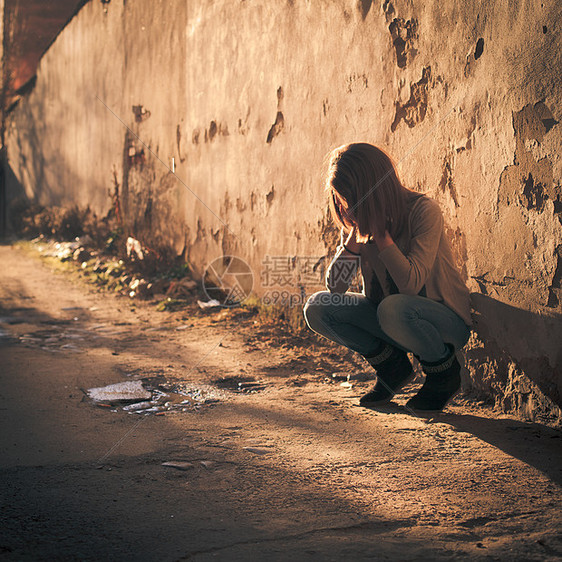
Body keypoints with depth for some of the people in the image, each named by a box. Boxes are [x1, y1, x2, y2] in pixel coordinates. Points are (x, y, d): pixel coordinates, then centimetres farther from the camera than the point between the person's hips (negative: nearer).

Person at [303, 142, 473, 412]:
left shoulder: (424, 211, -20)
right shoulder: (358, 220, -3)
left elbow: (411, 283, -31)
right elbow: (335, 286, -10)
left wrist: (378, 229, -27)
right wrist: (356, 232, -20)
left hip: (447, 321, -6)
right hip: (392, 320, 6)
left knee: (393, 308, -37)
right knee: (317, 307, -12)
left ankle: (444, 373, -7)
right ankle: (392, 367, 5)